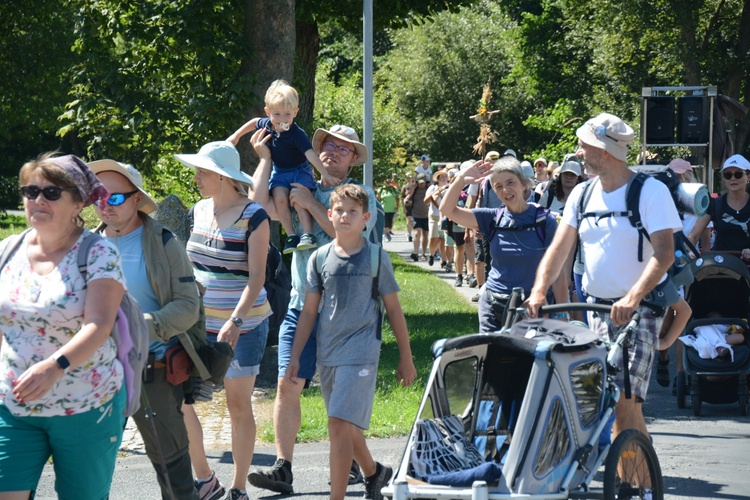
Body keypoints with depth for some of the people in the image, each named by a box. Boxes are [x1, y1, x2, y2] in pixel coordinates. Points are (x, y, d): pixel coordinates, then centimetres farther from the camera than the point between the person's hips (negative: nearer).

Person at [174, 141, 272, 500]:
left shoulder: (253, 217, -9)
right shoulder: (199, 211, 8)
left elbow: (256, 276, -14)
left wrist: (236, 321, -26)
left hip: (242, 326, -5)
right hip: (198, 323, 5)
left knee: (239, 405, 3)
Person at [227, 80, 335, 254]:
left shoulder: (297, 134, -25)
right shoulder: (266, 125, -7)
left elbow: (310, 153, -36)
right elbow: (254, 122, 17)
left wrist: (324, 174, -45)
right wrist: (236, 135, 23)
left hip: (300, 170, -5)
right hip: (280, 172, 5)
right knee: (279, 197, -22)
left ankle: (308, 234, -26)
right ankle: (291, 236, -17)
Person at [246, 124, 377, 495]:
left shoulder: (362, 194, 4)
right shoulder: (302, 192, 13)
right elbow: (261, 208, -1)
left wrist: (311, 203, -11)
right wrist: (264, 158, 0)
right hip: (301, 306, 3)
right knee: (287, 385, -6)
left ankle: (350, 464, 17)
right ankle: (283, 468, -5)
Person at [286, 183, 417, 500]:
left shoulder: (376, 258, -1)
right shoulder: (320, 259, 6)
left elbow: (394, 310, 4)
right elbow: (309, 312, 10)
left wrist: (406, 358, 5)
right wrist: (294, 356, 6)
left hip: (361, 351, -4)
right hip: (328, 352, 4)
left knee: (340, 423, -16)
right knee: (347, 425, 15)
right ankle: (374, 473, 40)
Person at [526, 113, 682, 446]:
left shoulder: (650, 191, -11)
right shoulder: (583, 194, 8)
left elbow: (664, 254, -21)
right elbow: (559, 248, 2)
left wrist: (632, 298, -35)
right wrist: (539, 291, -15)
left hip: (639, 309, -7)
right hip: (596, 307, 7)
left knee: (625, 402, -16)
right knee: (615, 403, 9)